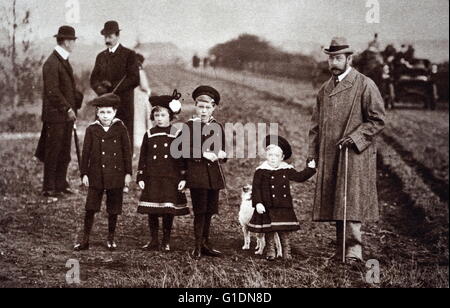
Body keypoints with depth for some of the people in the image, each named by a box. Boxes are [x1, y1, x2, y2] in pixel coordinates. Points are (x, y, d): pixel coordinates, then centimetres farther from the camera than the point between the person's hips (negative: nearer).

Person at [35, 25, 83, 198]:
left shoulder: (64, 61, 16)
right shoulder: (51, 63, -14)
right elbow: (52, 92, -19)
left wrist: (79, 99, 7)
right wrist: (67, 108, -17)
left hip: (67, 114, 9)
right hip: (55, 115, -9)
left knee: (65, 153, 12)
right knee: (53, 153, -2)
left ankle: (60, 185, 20)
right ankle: (49, 188, 6)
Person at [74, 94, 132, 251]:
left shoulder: (120, 129, 1)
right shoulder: (92, 130, 1)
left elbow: (127, 151, 4)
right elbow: (86, 152, 4)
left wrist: (128, 173, 1)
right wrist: (84, 173, 0)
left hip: (116, 175, 0)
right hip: (96, 175, 0)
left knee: (113, 209, 8)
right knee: (90, 208, -1)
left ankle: (111, 239, 22)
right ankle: (85, 240, 8)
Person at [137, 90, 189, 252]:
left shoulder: (177, 135, 0)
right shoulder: (149, 135, 7)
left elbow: (182, 158, 1)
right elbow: (143, 158, 9)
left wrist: (183, 178, -5)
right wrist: (140, 178, 4)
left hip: (171, 179, -2)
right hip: (152, 179, 2)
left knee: (168, 210, 1)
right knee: (151, 210, 3)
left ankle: (166, 241, 14)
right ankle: (154, 240, 16)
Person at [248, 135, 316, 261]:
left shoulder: (287, 170, 5)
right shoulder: (261, 171, -5)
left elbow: (299, 177, 16)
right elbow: (256, 188, -7)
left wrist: (310, 169, 6)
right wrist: (257, 203, -15)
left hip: (284, 207, 2)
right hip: (268, 208, -2)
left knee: (285, 231, 4)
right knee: (269, 231, 6)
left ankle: (286, 252, 13)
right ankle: (270, 252, 18)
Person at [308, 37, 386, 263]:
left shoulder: (365, 85, -3)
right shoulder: (325, 89, 16)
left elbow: (378, 120, -6)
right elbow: (316, 124, 18)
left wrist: (355, 137, -17)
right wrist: (312, 155, 9)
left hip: (355, 155, -6)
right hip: (329, 158, 6)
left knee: (351, 202, -10)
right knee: (335, 204, 8)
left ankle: (354, 251, -7)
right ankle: (341, 252, 15)